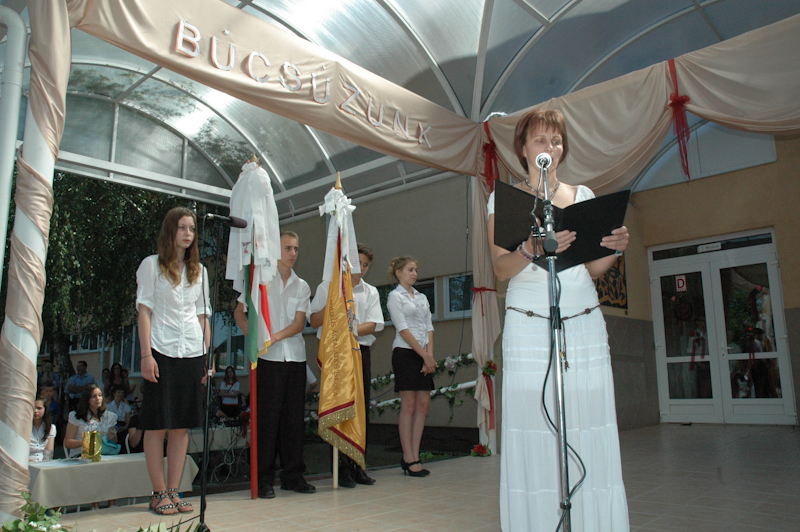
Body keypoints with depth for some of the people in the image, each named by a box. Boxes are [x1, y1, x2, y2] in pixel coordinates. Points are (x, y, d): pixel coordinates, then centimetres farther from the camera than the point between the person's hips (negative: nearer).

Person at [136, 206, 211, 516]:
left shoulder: (199, 270, 15)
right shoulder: (152, 265, 3)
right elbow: (144, 311, -2)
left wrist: (208, 355, 8)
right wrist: (146, 355, -10)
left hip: (192, 353, 4)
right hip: (161, 351, -4)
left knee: (182, 425, 6)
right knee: (157, 425, 0)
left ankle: (173, 491, 15)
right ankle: (159, 493, 11)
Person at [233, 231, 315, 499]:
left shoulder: (302, 286, 14)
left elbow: (299, 323, 3)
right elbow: (239, 312, 4)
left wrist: (276, 336, -15)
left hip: (295, 356, 3)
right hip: (268, 357, -3)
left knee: (294, 416, 6)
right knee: (267, 415, -4)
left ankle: (293, 475, 16)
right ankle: (263, 478, 6)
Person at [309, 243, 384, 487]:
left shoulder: (371, 292, 15)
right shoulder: (327, 287, 7)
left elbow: (373, 325, 2)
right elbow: (314, 322, 0)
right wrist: (332, 303, -14)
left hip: (360, 352, 4)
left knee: (362, 409, 4)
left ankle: (357, 466, 14)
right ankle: (341, 468, 3)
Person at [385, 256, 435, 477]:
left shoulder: (422, 298, 19)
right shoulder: (395, 296, -1)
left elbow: (429, 328, 12)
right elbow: (403, 329, -9)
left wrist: (430, 355, -2)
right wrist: (424, 355, -13)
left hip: (424, 355, 7)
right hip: (405, 353, -6)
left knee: (423, 405, 3)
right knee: (408, 405, -5)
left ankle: (414, 456, 10)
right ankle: (409, 459, 1)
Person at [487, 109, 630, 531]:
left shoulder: (583, 195, 16)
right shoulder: (504, 198, 8)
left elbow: (593, 269, 15)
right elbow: (502, 269, -3)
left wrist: (615, 248, -5)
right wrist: (533, 247, -22)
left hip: (584, 324, 3)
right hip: (529, 326, -2)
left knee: (590, 433, -2)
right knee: (533, 436, -6)